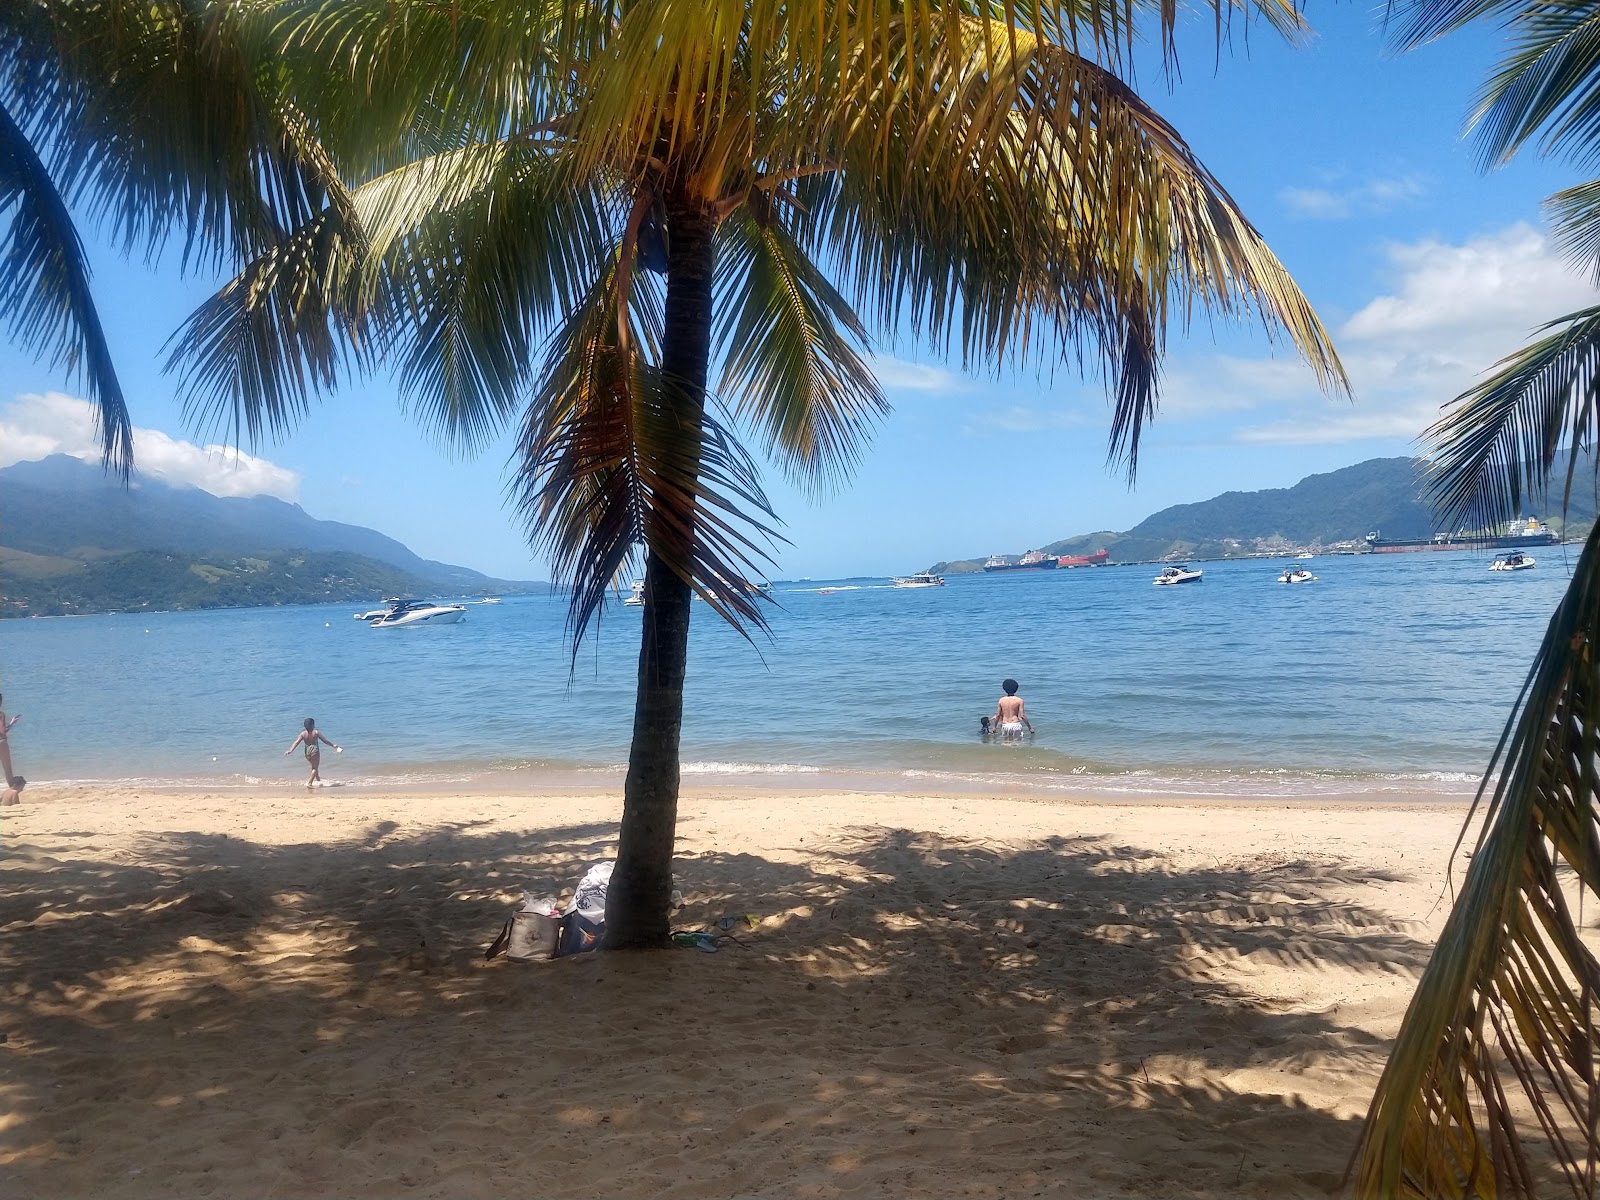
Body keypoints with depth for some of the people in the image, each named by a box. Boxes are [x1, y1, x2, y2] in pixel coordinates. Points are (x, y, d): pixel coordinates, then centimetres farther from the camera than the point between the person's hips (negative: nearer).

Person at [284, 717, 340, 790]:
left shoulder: (303, 734, -4)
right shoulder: (316, 732, -10)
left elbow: (296, 742, -11)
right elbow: (324, 740, -6)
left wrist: (290, 750, -13)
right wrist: (333, 745, 3)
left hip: (307, 751, 4)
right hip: (315, 750, -4)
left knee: (314, 766, 27)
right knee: (315, 768, 6)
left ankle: (318, 779, 44)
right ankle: (309, 782, -6)